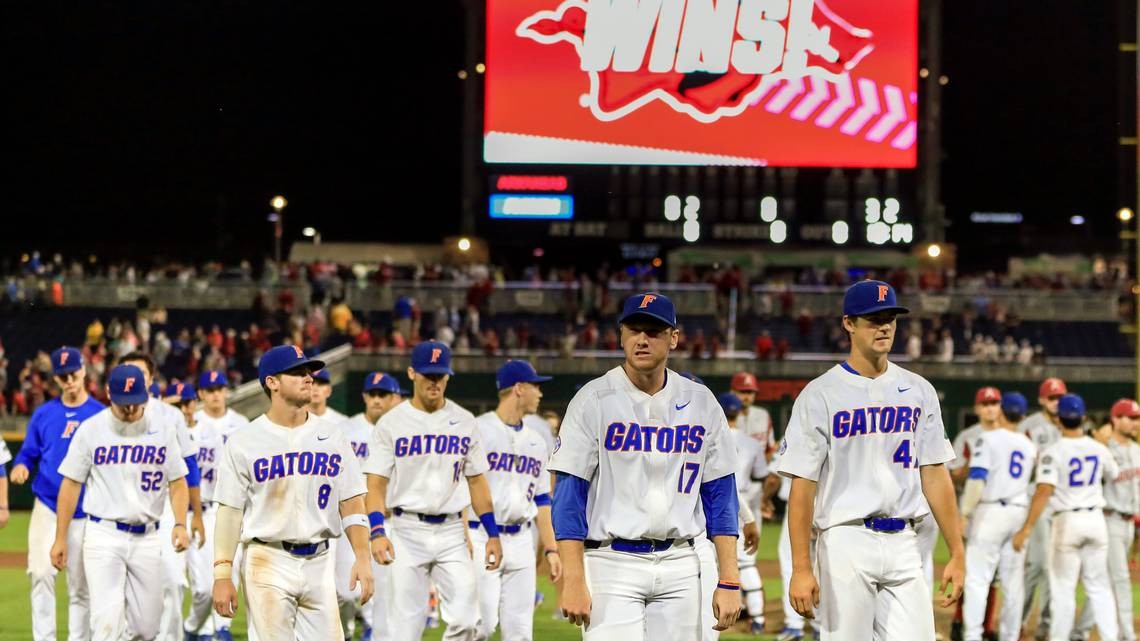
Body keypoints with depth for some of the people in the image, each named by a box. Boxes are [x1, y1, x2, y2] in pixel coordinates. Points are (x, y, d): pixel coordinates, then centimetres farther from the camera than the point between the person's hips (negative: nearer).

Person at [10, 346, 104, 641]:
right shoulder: (44, 414, 7)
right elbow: (28, 453, 11)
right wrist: (20, 467, -10)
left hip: (85, 512, -1)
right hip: (47, 507, 1)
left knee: (81, 585, 5)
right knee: (41, 574, -12)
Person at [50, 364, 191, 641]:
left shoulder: (163, 429, 5)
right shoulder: (91, 429, -1)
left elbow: (177, 482, 8)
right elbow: (71, 484, 3)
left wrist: (180, 524, -9)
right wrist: (60, 538, 0)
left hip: (147, 537, 3)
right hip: (103, 535, -3)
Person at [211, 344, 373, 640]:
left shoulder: (332, 437, 9)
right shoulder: (244, 441, -1)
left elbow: (351, 504, 8)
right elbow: (229, 511, -3)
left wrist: (363, 557, -5)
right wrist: (222, 574, -10)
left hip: (319, 562, 4)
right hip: (268, 562, -4)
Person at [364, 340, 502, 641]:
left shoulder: (465, 421, 9)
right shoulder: (391, 423, 0)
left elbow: (477, 481, 14)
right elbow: (376, 484, -3)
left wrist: (493, 534, 8)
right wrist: (377, 532, -17)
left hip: (452, 532, 2)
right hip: (407, 532, -2)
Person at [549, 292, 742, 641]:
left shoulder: (701, 402, 7)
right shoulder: (593, 400, -3)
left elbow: (720, 494, 9)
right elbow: (569, 495, -6)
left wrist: (729, 580, 2)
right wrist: (573, 580, -13)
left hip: (680, 564, 4)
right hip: (612, 564, -4)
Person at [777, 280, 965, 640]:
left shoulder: (919, 391, 10)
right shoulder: (819, 395, -3)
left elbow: (935, 475, 11)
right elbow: (802, 486, -6)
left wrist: (957, 553, 5)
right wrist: (801, 568, -13)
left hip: (904, 543, 4)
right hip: (846, 543, -4)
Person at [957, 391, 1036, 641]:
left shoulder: (988, 439, -6)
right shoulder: (1030, 446, 13)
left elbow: (977, 478, -14)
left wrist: (965, 511, -11)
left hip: (991, 510, -5)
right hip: (1019, 512, 5)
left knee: (977, 577, -7)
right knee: (1013, 581, 9)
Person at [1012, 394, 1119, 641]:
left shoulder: (1053, 453, -13)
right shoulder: (1099, 449, 1)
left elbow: (1043, 491, -22)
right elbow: (1115, 476, 20)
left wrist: (1026, 529, -24)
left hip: (1067, 521, -4)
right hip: (1096, 519, 4)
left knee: (1063, 587, 5)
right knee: (1098, 585, 12)